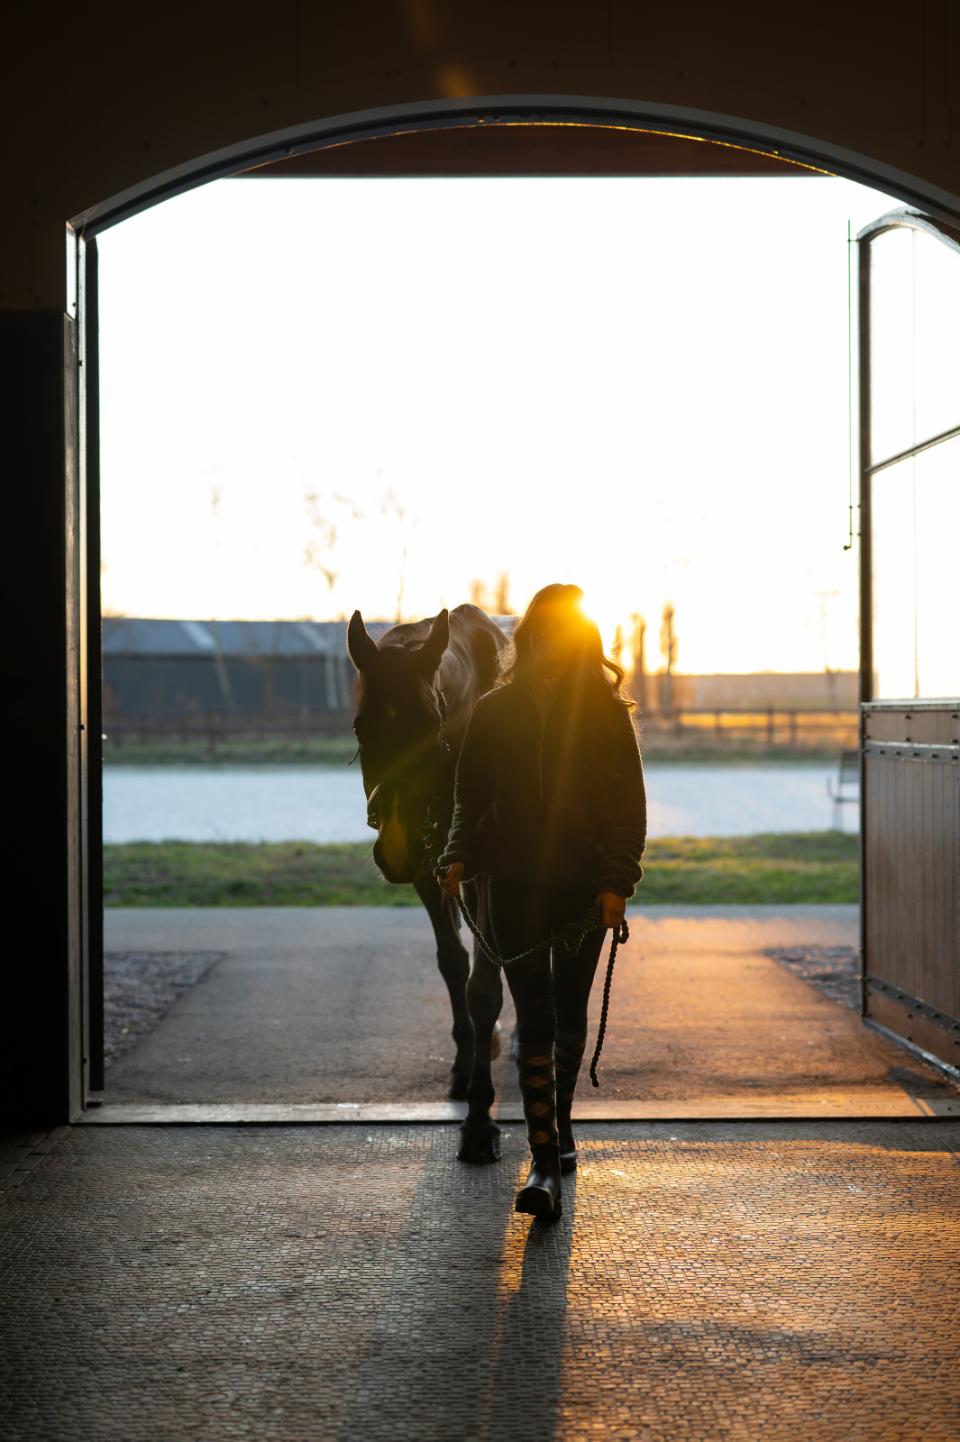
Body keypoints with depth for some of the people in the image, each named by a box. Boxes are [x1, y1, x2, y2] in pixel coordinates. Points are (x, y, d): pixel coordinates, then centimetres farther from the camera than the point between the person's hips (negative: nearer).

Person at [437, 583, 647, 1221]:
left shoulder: (607, 713, 0)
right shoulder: (494, 713, 5)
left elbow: (629, 803, -2)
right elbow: (471, 798, 9)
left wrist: (616, 881, -12)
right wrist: (460, 857, -8)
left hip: (583, 886, 0)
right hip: (515, 884, 0)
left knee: (569, 1015, 11)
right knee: (534, 1020, -5)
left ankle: (560, 1126, 36)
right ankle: (546, 1162, -8)